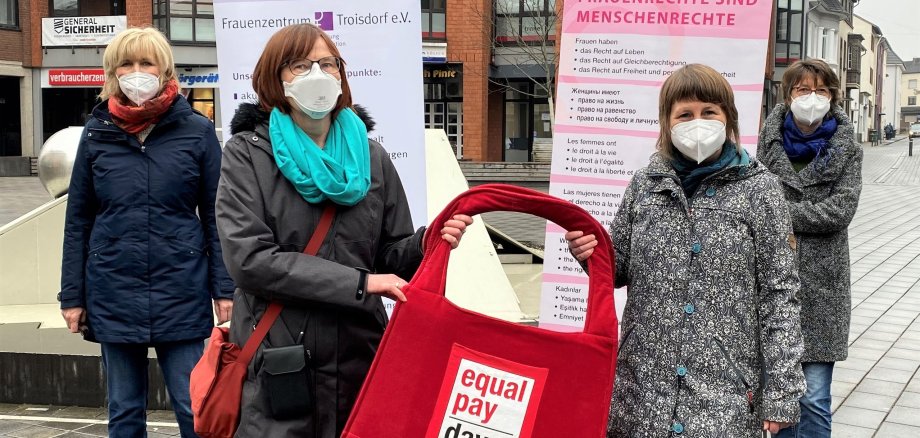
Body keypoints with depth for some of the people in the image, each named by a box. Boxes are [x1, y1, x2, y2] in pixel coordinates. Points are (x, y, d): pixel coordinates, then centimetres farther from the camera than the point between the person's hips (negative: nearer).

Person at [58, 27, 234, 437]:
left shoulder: (197, 131, -2)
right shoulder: (97, 132, 4)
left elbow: (215, 215, 1)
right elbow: (78, 221, 7)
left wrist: (224, 289, -4)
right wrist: (72, 295, 4)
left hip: (181, 293, -2)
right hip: (113, 296, 2)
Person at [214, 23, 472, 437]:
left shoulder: (371, 156, 9)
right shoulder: (247, 154, -1)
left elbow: (391, 256, 11)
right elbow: (249, 258, -14)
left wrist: (426, 243, -13)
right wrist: (360, 283, -18)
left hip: (360, 361, 3)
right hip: (275, 369, -3)